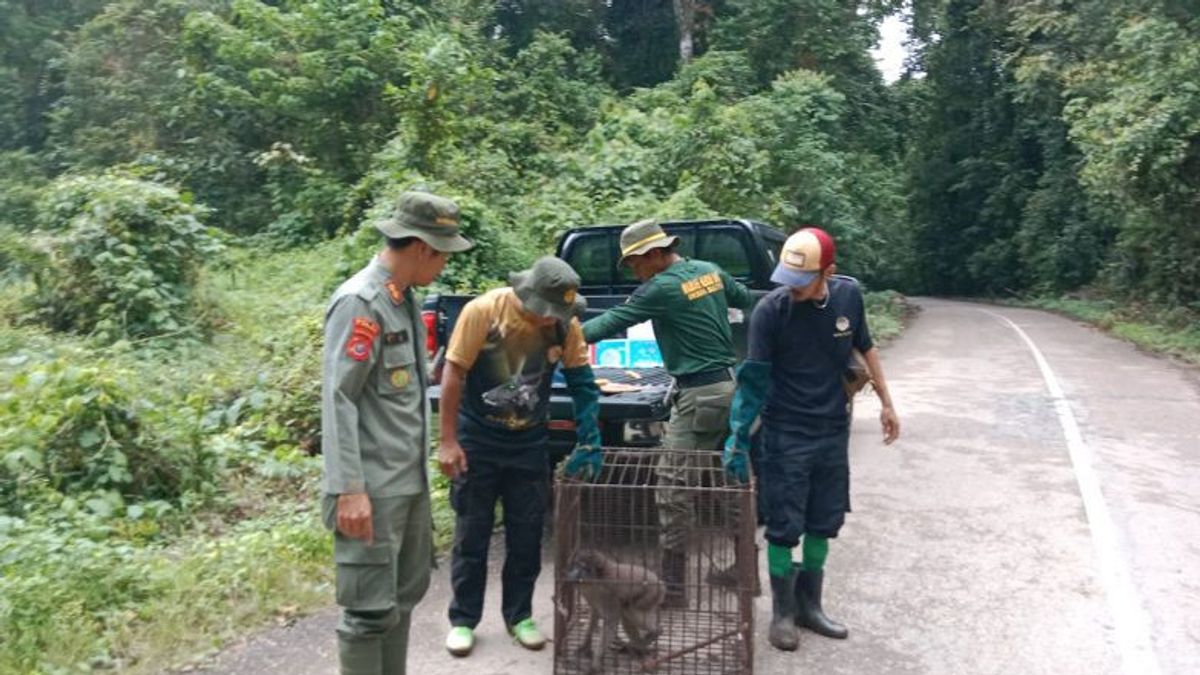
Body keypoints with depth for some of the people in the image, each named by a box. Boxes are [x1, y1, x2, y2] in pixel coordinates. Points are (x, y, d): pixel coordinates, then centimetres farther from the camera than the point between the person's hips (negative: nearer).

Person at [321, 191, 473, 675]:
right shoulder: (360, 301, -16)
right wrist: (349, 489, -23)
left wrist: (417, 467, 18)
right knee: (372, 608, -1)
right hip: (374, 487, -9)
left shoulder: (404, 298, 12)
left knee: (405, 595, 18)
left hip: (410, 479, 9)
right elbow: (338, 399, -20)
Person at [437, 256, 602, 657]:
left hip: (530, 443, 3)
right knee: (471, 534, 8)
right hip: (477, 441, -3)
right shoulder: (483, 312, -20)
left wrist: (590, 442, -6)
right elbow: (453, 374, -15)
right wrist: (448, 442, -14)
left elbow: (582, 381, 0)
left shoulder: (565, 325, -11)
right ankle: (463, 620, 23)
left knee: (526, 534, 10)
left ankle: (519, 616, 28)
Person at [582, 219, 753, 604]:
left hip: (699, 394, -9)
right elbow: (747, 300, 24)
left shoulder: (661, 288, -13)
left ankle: (672, 587, 0)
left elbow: (612, 322, -11)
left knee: (674, 490, -4)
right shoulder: (710, 271, 10)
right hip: (730, 383, 9)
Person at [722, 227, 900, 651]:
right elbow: (753, 378, -17)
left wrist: (886, 404, 13)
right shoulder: (771, 310, -19)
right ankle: (783, 612, 21)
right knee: (784, 527, 2)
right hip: (786, 435, -4)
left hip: (833, 430, 4)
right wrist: (737, 438, -21)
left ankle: (809, 605, 30)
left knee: (824, 523, 13)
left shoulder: (849, 295, -6)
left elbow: (865, 348, 10)